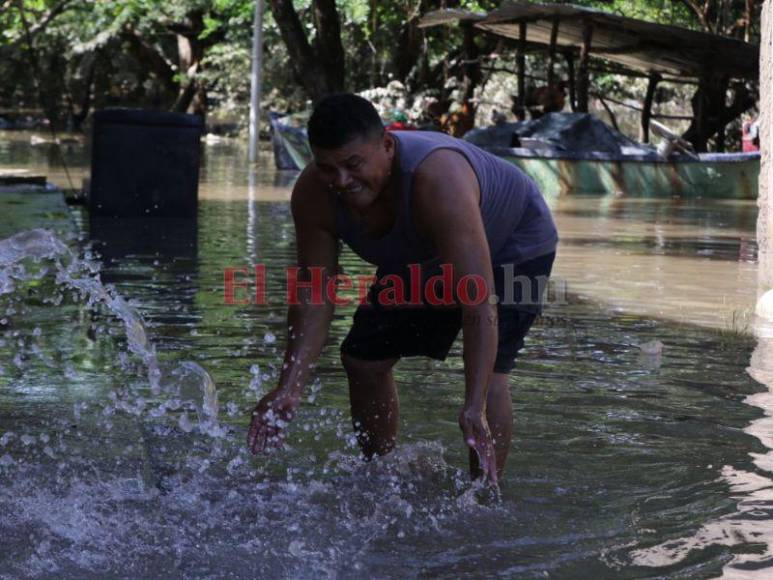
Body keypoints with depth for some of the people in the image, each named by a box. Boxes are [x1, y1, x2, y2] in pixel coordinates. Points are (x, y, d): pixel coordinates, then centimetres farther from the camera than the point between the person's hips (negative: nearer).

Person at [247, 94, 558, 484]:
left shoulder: (438, 179, -46)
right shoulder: (312, 195, -27)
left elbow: (480, 302, -49)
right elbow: (313, 298, -20)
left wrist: (475, 409, -55)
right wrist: (288, 390, -31)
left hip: (513, 244, -6)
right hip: (421, 257, 6)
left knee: (487, 370, -24)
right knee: (363, 358, 5)